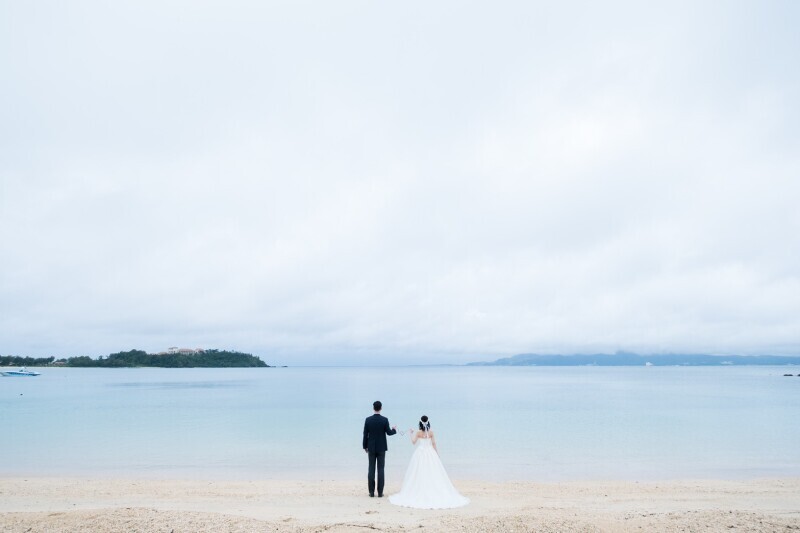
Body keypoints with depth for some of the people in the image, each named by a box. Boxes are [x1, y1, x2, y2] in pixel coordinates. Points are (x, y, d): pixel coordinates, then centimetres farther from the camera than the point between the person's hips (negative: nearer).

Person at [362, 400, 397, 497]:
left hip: (371, 448, 1)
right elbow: (389, 432, -4)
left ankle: (371, 492, 6)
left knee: (371, 469, 5)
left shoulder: (368, 420, -5)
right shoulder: (385, 420, -10)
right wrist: (394, 429, 17)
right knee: (380, 469, 3)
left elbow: (365, 434, -1)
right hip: (381, 448, -1)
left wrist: (365, 446, 9)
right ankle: (380, 492, 3)